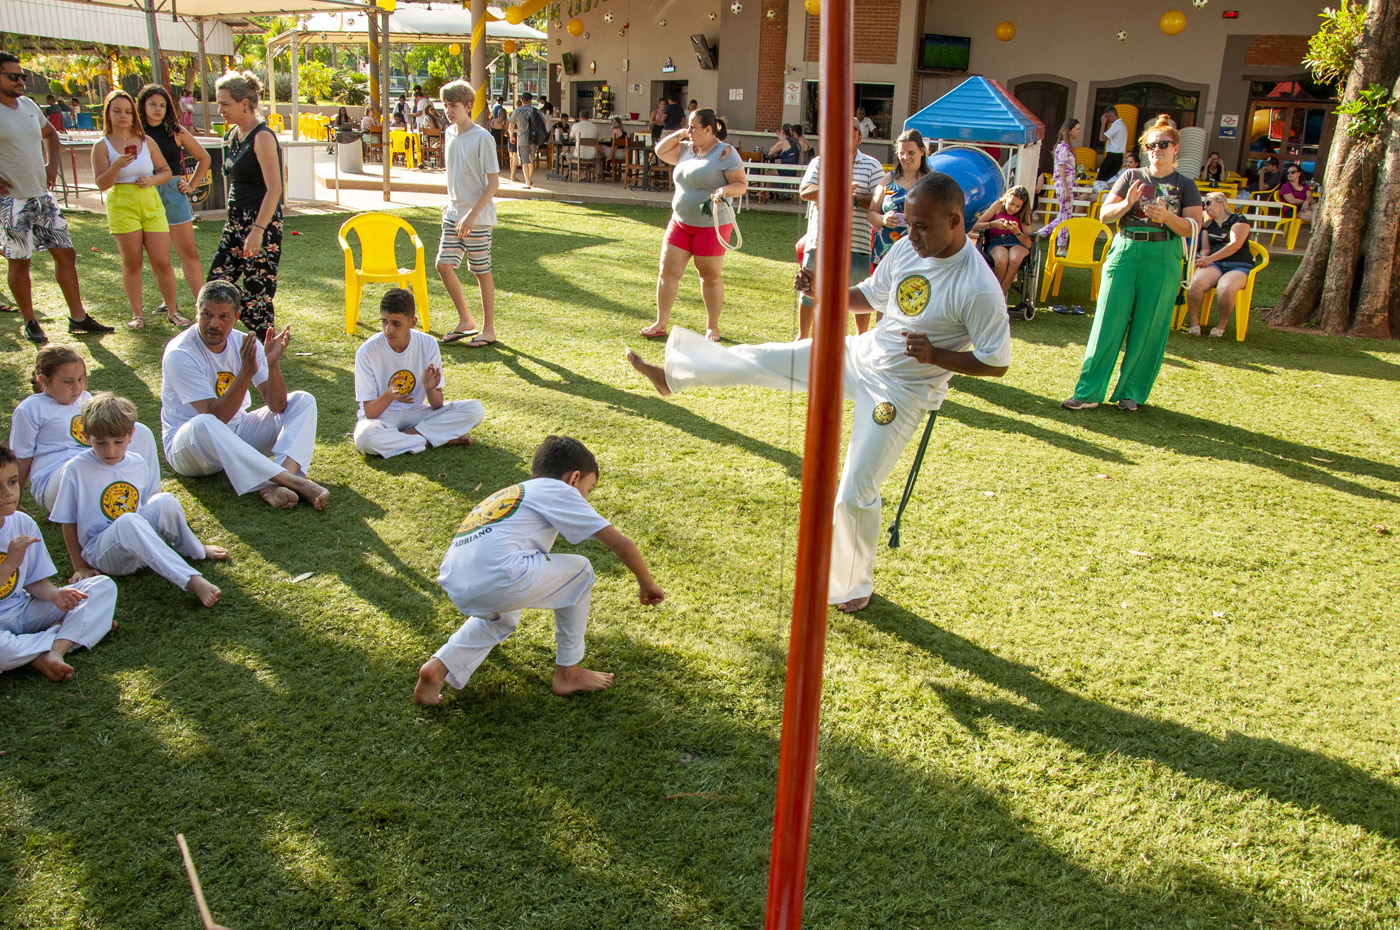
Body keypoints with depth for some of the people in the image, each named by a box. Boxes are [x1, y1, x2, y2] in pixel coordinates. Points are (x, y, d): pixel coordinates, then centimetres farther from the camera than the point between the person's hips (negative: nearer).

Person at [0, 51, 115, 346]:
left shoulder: (28, 105, 9)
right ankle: (30, 322, 15)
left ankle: (78, 318, 13)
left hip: (42, 196, 6)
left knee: (65, 253, 6)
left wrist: (52, 164, 14)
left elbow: (50, 134, 28)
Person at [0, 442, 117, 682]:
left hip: (25, 610, 7)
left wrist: (55, 594, -13)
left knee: (103, 587, -5)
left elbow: (35, 581, 7)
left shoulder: (23, 523, 0)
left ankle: (53, 651, -24)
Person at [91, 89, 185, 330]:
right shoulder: (102, 145, 0)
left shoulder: (146, 141, 8)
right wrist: (117, 165, -25)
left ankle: (172, 310, 12)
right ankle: (137, 313, 12)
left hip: (151, 204, 2)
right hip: (122, 207, -2)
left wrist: (152, 179, -7)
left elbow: (166, 171, 14)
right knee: (132, 264, 2)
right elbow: (101, 184, -7)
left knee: (162, 262, 0)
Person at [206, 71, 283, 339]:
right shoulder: (233, 134, 12)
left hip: (262, 222, -9)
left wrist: (257, 231, -26)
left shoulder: (262, 137, -14)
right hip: (236, 220, 9)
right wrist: (233, 219, 22)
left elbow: (274, 189, -20)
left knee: (257, 289, -4)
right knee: (217, 281, 5)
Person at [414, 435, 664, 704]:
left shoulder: (509, 493, 33)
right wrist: (647, 584, 25)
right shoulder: (559, 491, 13)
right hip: (499, 578, -8)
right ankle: (568, 673, 24)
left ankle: (440, 666, 17)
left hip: (456, 589, 8)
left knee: (503, 618, 39)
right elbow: (622, 545, 9)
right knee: (580, 570, 18)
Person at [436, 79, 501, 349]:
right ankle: (465, 321, 16)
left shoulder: (482, 138, -13)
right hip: (453, 214, 7)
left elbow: (493, 183, -15)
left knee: (481, 271, 1)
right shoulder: (450, 134, 9)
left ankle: (488, 330, 13)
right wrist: (451, 202, 16)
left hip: (478, 217, -7)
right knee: (444, 264, 1)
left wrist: (472, 214, -20)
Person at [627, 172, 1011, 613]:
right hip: (861, 356, 6)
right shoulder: (907, 248, -6)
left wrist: (935, 354, -28)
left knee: (855, 494, -1)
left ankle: (855, 585, 25)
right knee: (762, 359, 6)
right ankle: (670, 373, 27)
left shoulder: (979, 290, -26)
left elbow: (997, 363, -17)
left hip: (900, 393, -6)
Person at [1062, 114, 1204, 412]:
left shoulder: (1185, 185, 9)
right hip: (1124, 253, 1)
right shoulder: (1132, 177, 12)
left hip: (1162, 259, -1)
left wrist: (1166, 216, -18)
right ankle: (1089, 392, -2)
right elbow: (1104, 214, 6)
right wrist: (1127, 203, -13)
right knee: (1108, 322, -4)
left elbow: (1192, 227, 0)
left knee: (1148, 329, 1)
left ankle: (1131, 393, 12)